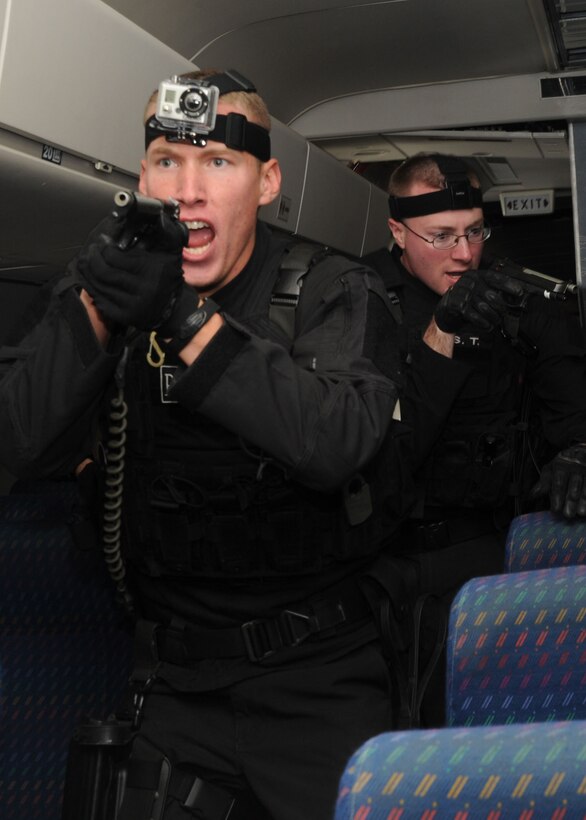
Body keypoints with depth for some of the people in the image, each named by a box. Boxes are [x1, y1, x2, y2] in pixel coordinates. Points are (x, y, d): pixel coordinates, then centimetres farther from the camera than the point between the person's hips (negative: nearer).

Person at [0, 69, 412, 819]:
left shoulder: (334, 295, -9)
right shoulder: (114, 287, 0)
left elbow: (337, 442, -29)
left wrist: (188, 320, -34)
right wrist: (96, 308, -26)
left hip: (319, 677, -2)